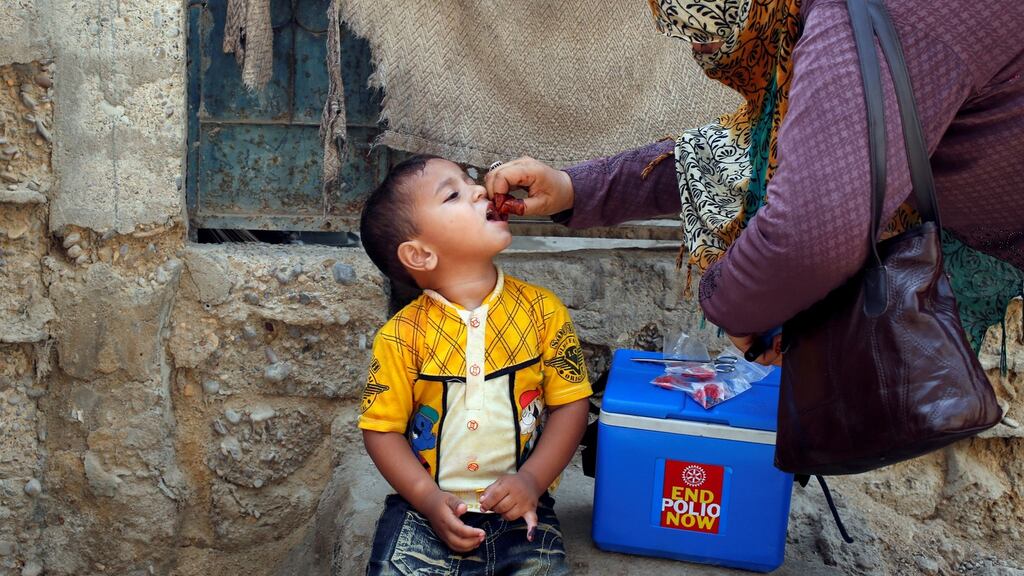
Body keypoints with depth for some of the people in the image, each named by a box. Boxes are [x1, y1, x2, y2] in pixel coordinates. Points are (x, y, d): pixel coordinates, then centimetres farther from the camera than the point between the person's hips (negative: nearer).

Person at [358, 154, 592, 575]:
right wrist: (428, 498, -13)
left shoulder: (541, 311, -4)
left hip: (519, 509, 1)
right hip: (426, 509, 0)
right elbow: (381, 428, -2)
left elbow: (571, 404, -2)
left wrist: (532, 480, -12)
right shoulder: (403, 335, -8)